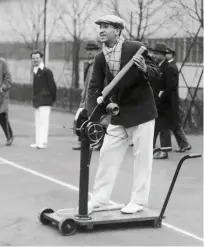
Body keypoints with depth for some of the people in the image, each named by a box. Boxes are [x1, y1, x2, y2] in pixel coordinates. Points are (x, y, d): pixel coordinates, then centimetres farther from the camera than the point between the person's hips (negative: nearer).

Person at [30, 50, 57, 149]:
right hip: (36, 100, 8)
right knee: (38, 122, 10)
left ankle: (43, 142, -10)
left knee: (43, 121, -10)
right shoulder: (35, 71, 14)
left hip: (45, 100, -8)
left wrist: (52, 99, -5)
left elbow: (52, 86, -10)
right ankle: (38, 142, 14)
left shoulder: (46, 71, -11)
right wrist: (34, 98, 13)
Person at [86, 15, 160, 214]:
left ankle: (138, 201, 11)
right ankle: (99, 198, 17)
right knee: (107, 154, 7)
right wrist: (93, 113, -16)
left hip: (141, 111, -5)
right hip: (118, 114, 5)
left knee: (142, 157, 1)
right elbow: (94, 87, -1)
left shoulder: (136, 48, -14)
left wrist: (144, 68, -33)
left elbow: (156, 75, -10)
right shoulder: (100, 58, -1)